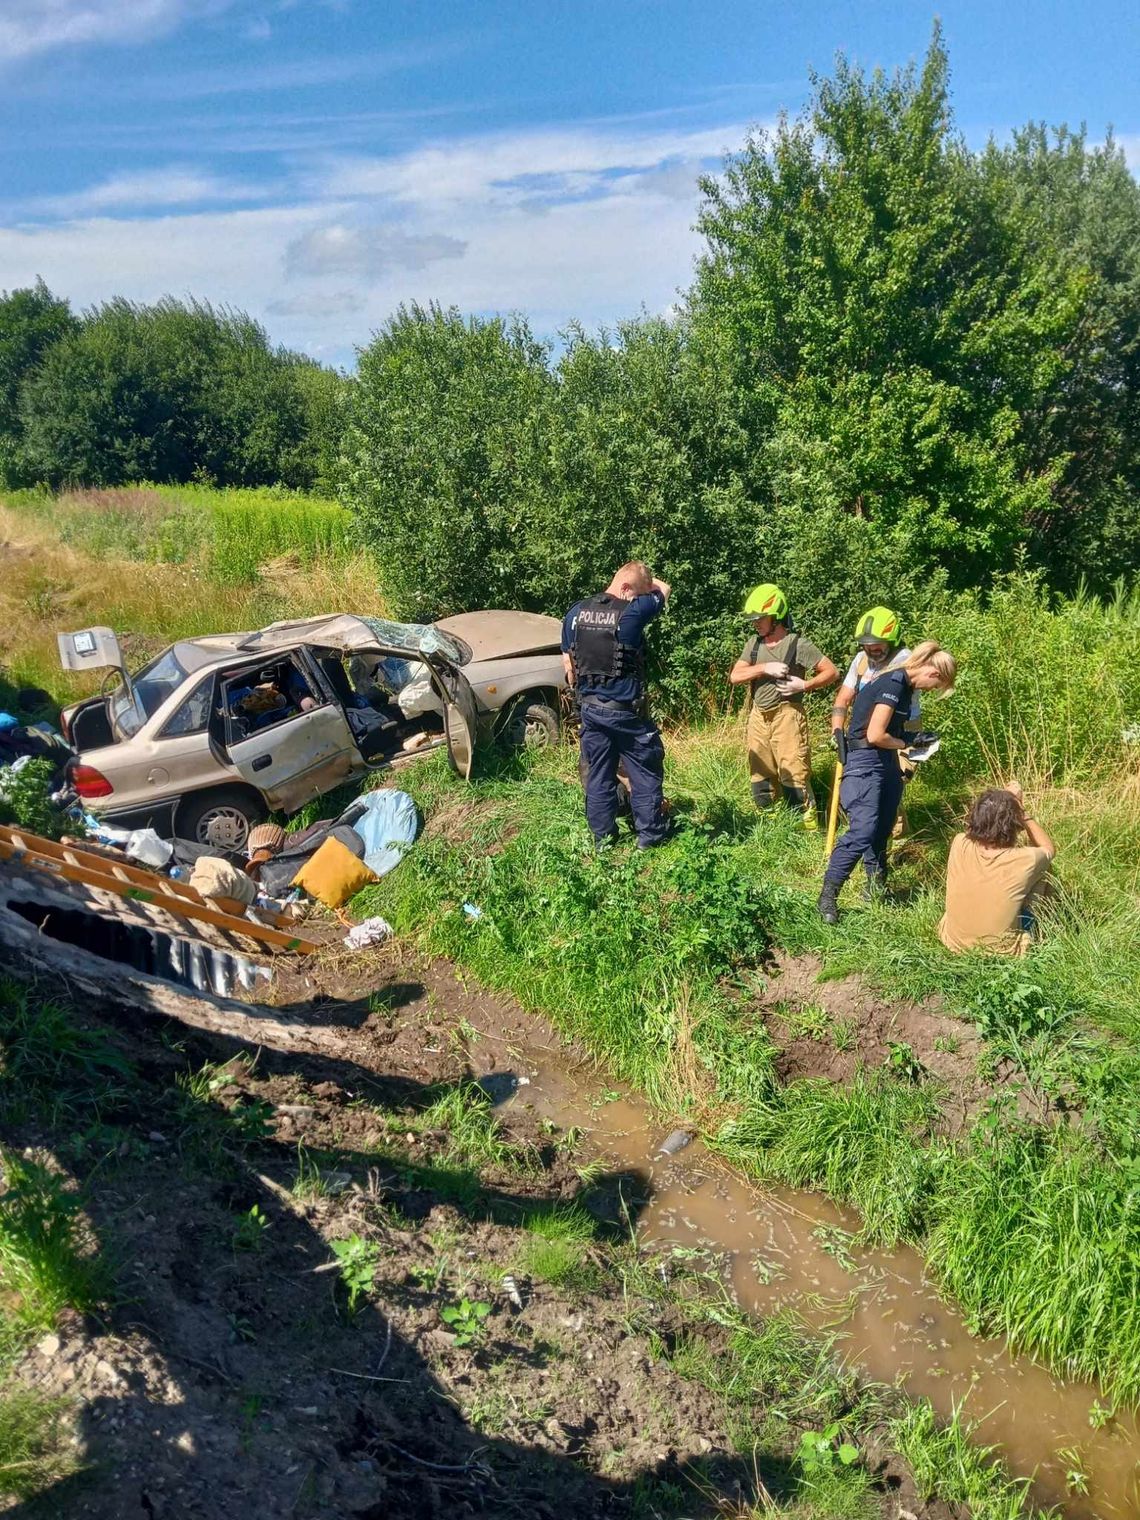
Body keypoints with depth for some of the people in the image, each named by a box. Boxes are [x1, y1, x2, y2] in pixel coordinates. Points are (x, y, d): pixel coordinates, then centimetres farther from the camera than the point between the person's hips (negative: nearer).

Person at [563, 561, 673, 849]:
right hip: (626, 711, -5)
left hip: (591, 709, 5)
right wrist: (642, 584, 17)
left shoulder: (575, 613, 0)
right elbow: (663, 589, 3)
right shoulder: (633, 611, -17)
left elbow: (568, 665, 7)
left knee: (598, 774, 14)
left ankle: (602, 836, 23)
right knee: (645, 773, 11)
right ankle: (650, 833, 20)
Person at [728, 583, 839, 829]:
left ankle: (809, 826, 3)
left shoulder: (798, 644, -9)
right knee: (760, 774, 13)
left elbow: (832, 672, -6)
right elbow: (735, 677, -2)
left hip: (786, 715, -6)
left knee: (793, 774, -7)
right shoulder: (754, 642, 6)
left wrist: (804, 685, -19)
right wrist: (764, 668, -14)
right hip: (758, 716, 6)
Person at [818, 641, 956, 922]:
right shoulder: (894, 685, -18)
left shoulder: (904, 685, 12)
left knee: (881, 833, 13)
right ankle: (827, 896, -15)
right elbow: (875, 736, -21)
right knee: (863, 831, -18)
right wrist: (903, 744, -3)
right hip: (866, 762, -10)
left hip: (886, 763, 10)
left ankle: (876, 889, 23)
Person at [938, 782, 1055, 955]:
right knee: (1040, 865, 10)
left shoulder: (959, 845, -19)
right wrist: (1022, 811, -3)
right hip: (1002, 952, -2)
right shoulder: (1025, 860, -26)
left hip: (953, 941, 3)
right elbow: (1049, 848, 1)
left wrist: (1004, 799, 3)